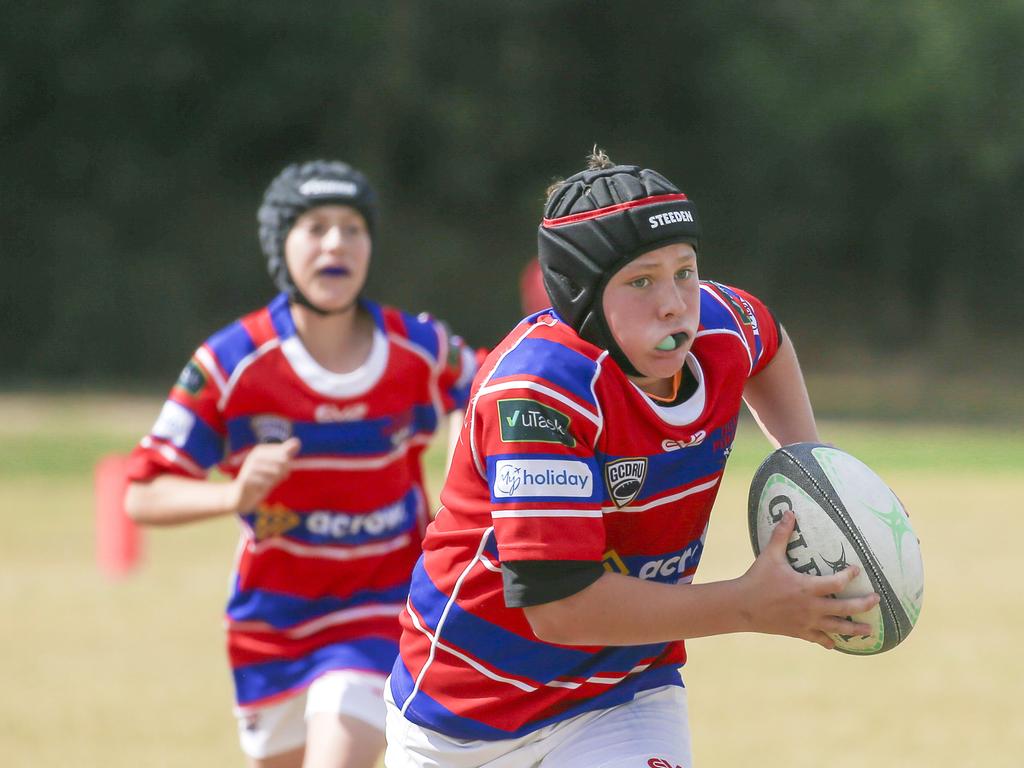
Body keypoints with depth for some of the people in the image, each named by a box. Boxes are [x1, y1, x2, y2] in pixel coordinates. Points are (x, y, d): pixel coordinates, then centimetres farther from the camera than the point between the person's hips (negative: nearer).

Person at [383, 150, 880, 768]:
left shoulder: (718, 328, -10)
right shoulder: (539, 390, -30)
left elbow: (768, 340, 19)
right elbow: (558, 605, -35)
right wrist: (750, 606, -32)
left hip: (625, 698, 4)